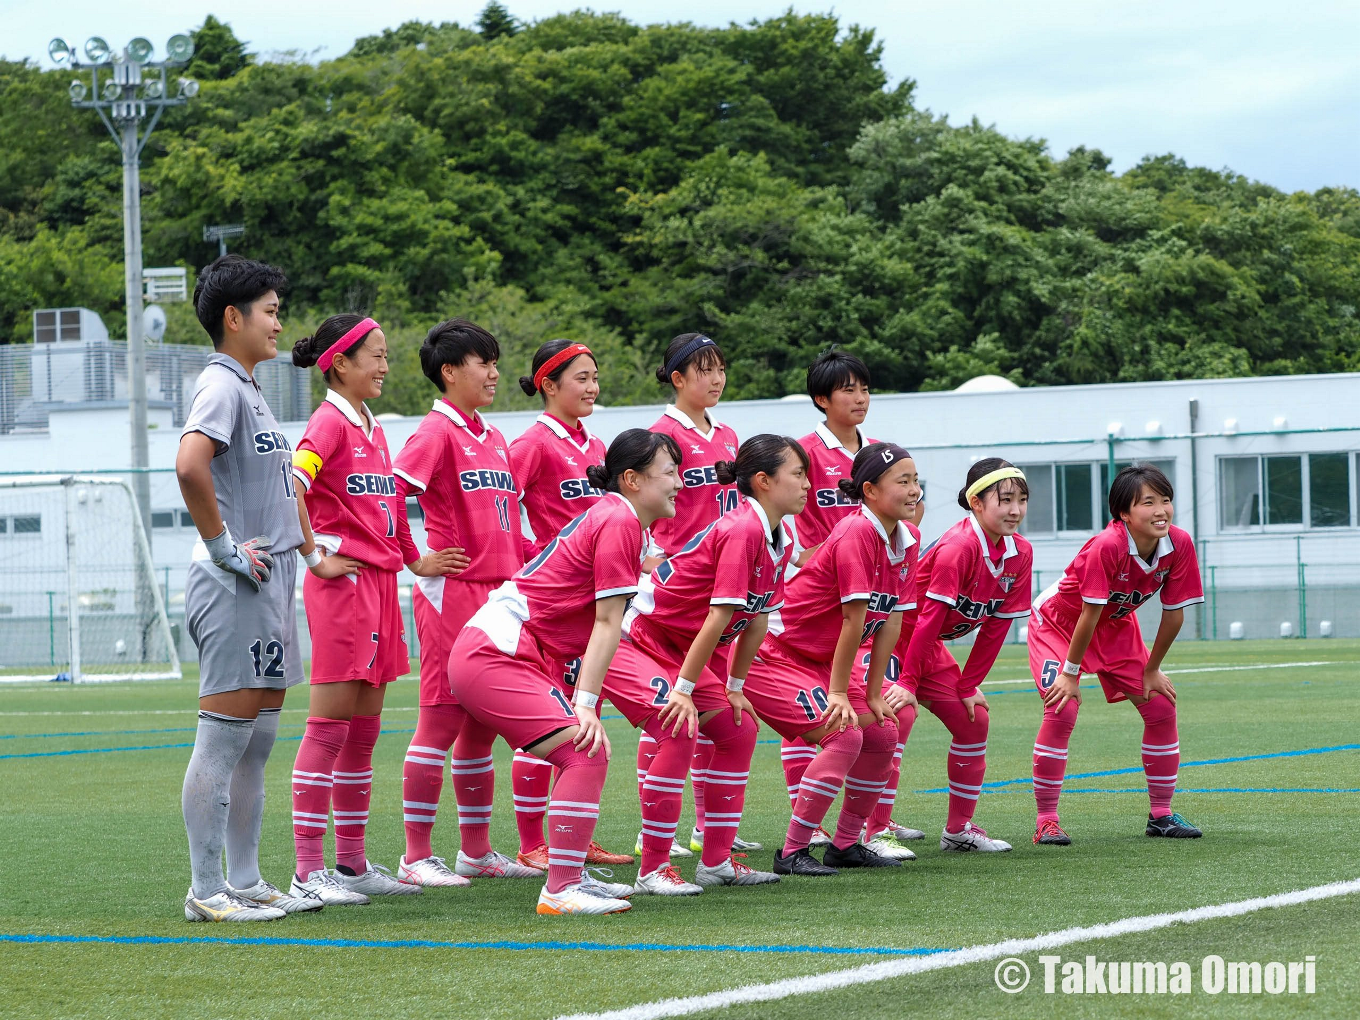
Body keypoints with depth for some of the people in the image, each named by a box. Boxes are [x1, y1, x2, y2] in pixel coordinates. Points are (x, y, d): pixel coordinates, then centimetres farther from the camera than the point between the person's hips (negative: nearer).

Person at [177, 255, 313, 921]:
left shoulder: (247, 388, 18)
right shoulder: (222, 385, -12)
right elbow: (190, 465, -30)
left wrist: (302, 543, 20)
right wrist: (222, 546, -22)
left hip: (268, 585, 10)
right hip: (235, 589, -10)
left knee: (255, 745, 13)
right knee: (222, 741, -7)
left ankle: (245, 882, 18)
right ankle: (206, 890, -4)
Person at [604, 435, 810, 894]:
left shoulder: (780, 540, 2)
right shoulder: (741, 530, -27)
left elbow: (757, 620, 9)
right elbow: (719, 617, -26)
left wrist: (735, 687, 12)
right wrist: (684, 689, -26)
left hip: (680, 648, 10)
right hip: (634, 641, -10)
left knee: (740, 730, 7)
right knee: (680, 732, -24)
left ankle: (716, 861, 14)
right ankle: (652, 870, -17)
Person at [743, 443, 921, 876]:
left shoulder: (908, 539, 1)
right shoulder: (857, 532, -26)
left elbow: (891, 621, 2)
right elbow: (854, 619, -23)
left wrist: (873, 694, 1)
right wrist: (837, 693, -22)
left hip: (821, 659, 9)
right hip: (773, 656, -9)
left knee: (882, 734, 3)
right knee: (844, 735, -21)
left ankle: (846, 845, 16)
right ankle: (792, 853, -14)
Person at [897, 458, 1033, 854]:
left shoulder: (1020, 553, -5)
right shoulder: (958, 547, -29)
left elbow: (997, 626, -1)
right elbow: (930, 616, -28)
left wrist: (968, 686, -1)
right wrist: (908, 683, -27)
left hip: (927, 644, 8)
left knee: (974, 718, 6)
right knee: (898, 715, -23)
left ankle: (959, 828, 16)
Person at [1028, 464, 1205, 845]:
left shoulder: (1179, 545, -21)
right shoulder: (1107, 547, -37)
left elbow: (1174, 613, -11)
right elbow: (1089, 615, -30)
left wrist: (1151, 671, -4)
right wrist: (1071, 672, -22)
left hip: (1116, 627, 6)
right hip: (1059, 622, -6)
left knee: (1161, 706, -1)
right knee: (1062, 710, -21)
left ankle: (1161, 814, 12)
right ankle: (1046, 820, -13)